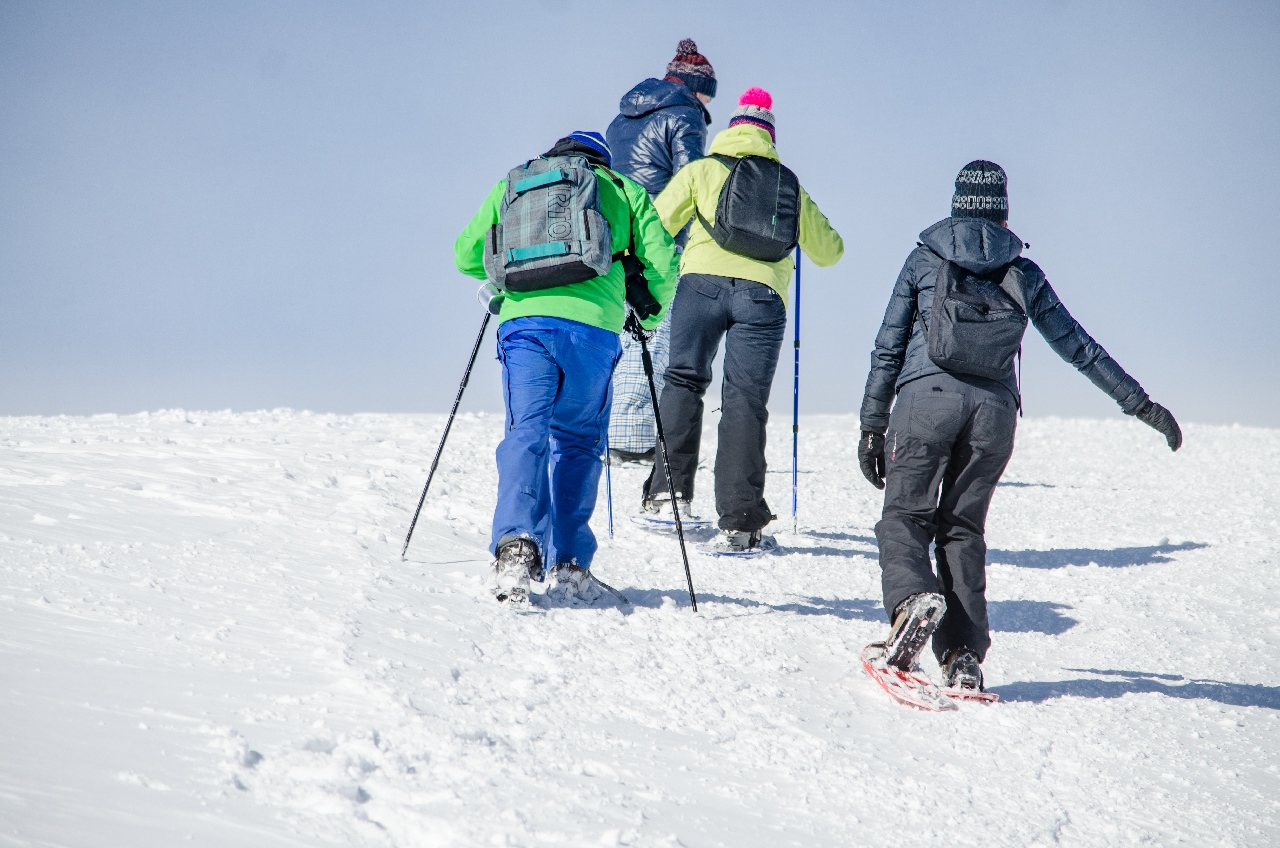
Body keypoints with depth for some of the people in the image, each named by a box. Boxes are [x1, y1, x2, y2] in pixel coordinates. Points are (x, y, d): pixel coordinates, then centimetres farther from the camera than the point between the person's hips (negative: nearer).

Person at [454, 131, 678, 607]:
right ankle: (569, 565, 6)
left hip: (524, 320, 0)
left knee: (526, 434, -4)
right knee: (578, 441, 12)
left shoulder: (510, 185, 25)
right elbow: (662, 263, 12)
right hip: (593, 324, 0)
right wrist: (650, 314, 29)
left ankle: (516, 543, -28)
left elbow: (467, 256, 23)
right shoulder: (623, 189, 21)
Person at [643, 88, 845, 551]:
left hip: (703, 282, -1)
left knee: (684, 379, 13)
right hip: (763, 294, 1)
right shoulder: (788, 184, 22)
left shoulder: (702, 170, 15)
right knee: (745, 400, 1)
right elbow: (828, 252, 29)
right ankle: (739, 520, -5)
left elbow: (654, 226, 8)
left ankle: (671, 487, 2)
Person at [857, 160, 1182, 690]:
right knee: (963, 527, 10)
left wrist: (872, 425, 12)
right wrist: (1139, 403, 24)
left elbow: (889, 348, 10)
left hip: (928, 397, -2)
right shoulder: (1024, 273, 17)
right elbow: (1078, 346, 19)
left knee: (905, 513, 1)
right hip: (995, 409, 2)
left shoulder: (923, 260, 13)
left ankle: (913, 596, -31)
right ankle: (964, 656, 0)